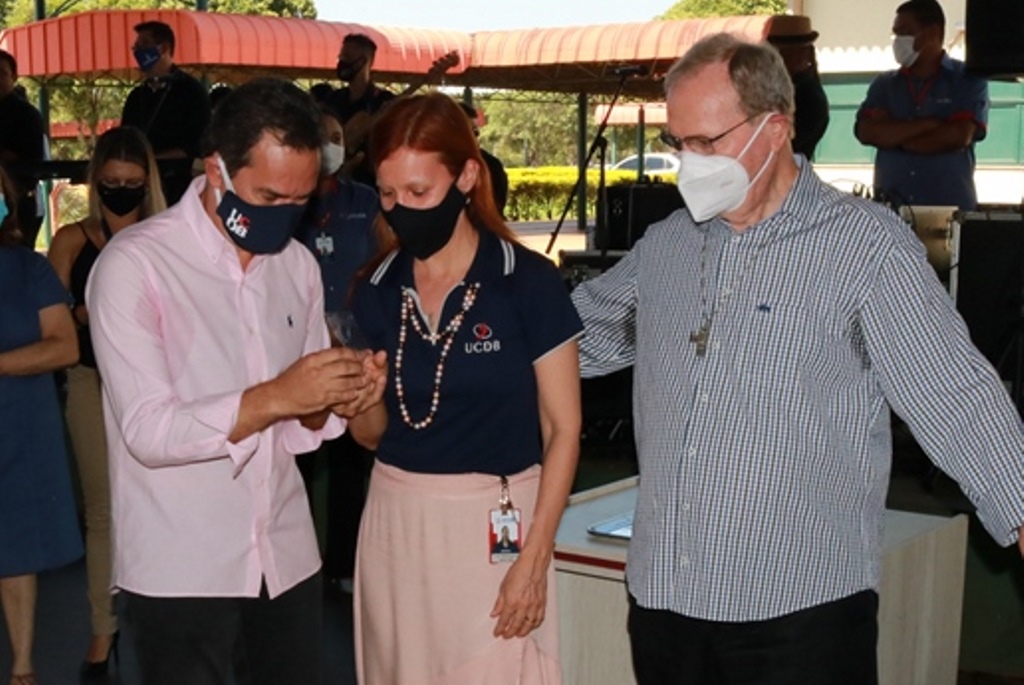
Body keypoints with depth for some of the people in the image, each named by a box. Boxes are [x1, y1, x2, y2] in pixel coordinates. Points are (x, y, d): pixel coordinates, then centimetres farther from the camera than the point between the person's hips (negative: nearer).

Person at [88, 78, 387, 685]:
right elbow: (147, 431, -17)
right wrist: (274, 397, -27)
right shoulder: (135, 264, -11)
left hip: (287, 557, 6)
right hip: (181, 570, -5)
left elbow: (302, 424, 10)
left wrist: (341, 399, -11)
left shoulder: (298, 264, 8)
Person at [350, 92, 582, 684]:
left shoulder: (529, 282, -10)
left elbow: (563, 429, -7)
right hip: (395, 518, 4)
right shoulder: (377, 289, 3)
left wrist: (535, 557, -12)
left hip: (494, 523, -4)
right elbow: (377, 432, 11)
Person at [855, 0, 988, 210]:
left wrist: (893, 135, -2)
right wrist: (929, 124, -11)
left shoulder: (968, 79, 3)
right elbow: (866, 133, -3)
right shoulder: (884, 83, 11)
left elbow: (957, 137, -10)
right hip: (890, 207, 2)